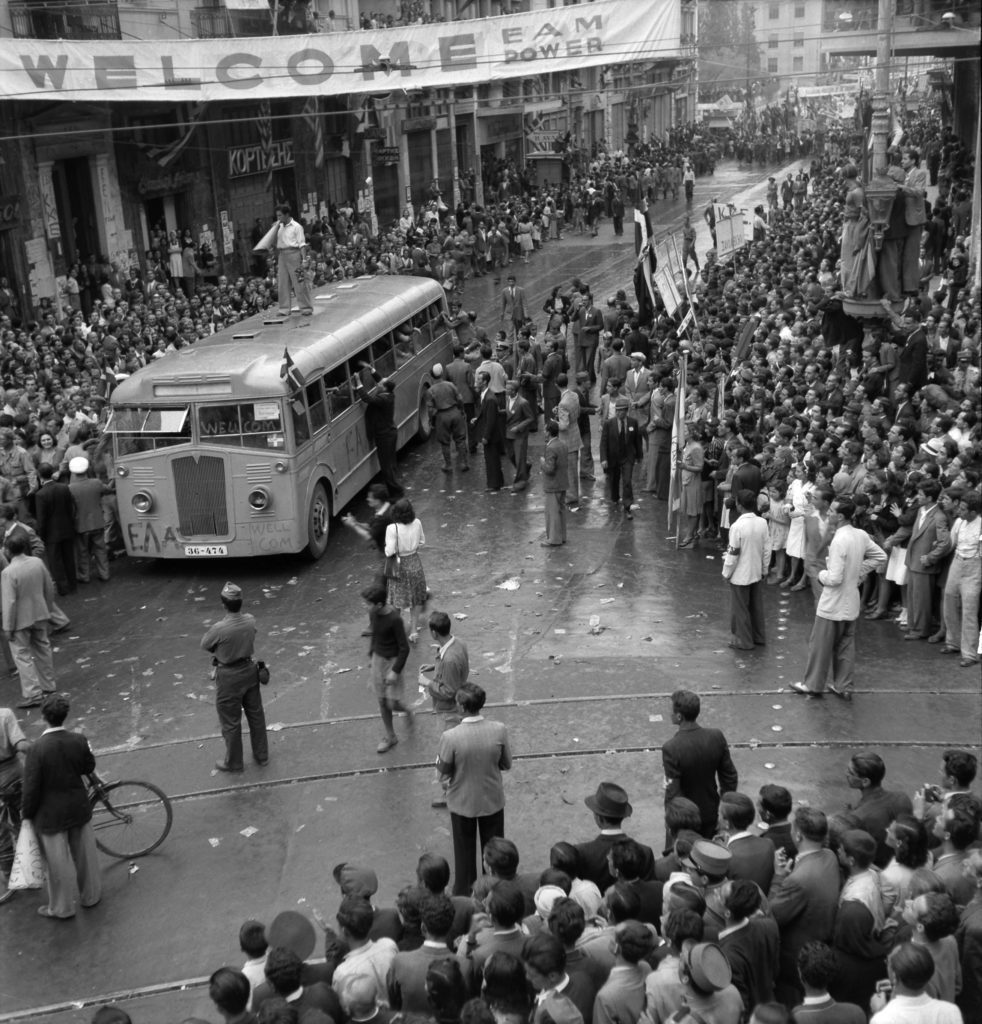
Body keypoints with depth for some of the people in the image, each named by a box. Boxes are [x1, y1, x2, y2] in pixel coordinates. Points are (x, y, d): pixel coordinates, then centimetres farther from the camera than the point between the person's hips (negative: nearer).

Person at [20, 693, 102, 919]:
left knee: (58, 863, 13)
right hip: (79, 808, 4)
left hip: (50, 815, -4)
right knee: (84, 855, 22)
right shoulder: (79, 740, -14)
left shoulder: (37, 750, -26)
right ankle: (90, 895, 40)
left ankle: (62, 908, 31)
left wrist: (26, 813, -2)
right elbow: (89, 769, 2)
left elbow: (31, 788, -19)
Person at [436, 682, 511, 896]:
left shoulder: (450, 737, -29)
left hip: (462, 802, -1)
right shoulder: (499, 730, -22)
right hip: (493, 800, 1)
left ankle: (463, 895, 39)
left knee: (464, 851, 22)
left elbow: (443, 770, -14)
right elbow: (506, 764, -8)